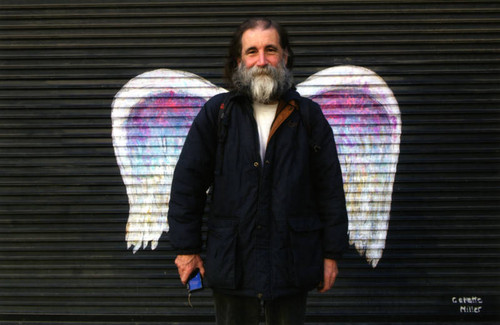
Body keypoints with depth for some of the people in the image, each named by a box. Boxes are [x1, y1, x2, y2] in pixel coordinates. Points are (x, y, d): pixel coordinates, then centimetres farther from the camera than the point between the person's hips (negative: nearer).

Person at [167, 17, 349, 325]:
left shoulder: (309, 116, 3)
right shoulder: (217, 113, 2)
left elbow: (330, 187, 4)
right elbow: (187, 182, 3)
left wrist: (331, 254, 2)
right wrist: (187, 248, 0)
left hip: (292, 265, 1)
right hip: (231, 263, 0)